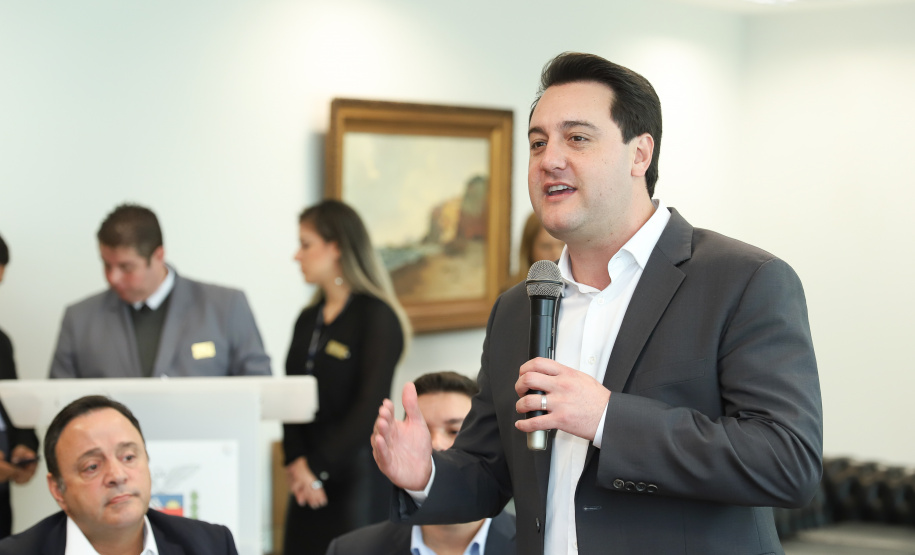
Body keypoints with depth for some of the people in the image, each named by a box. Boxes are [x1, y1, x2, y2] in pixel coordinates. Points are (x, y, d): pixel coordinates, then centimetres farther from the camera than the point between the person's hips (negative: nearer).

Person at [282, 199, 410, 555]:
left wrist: (318, 467, -12)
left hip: (357, 474, -6)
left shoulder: (377, 316, -7)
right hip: (309, 484, 6)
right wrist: (296, 462, -6)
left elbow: (370, 406, -13)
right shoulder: (308, 320, 15)